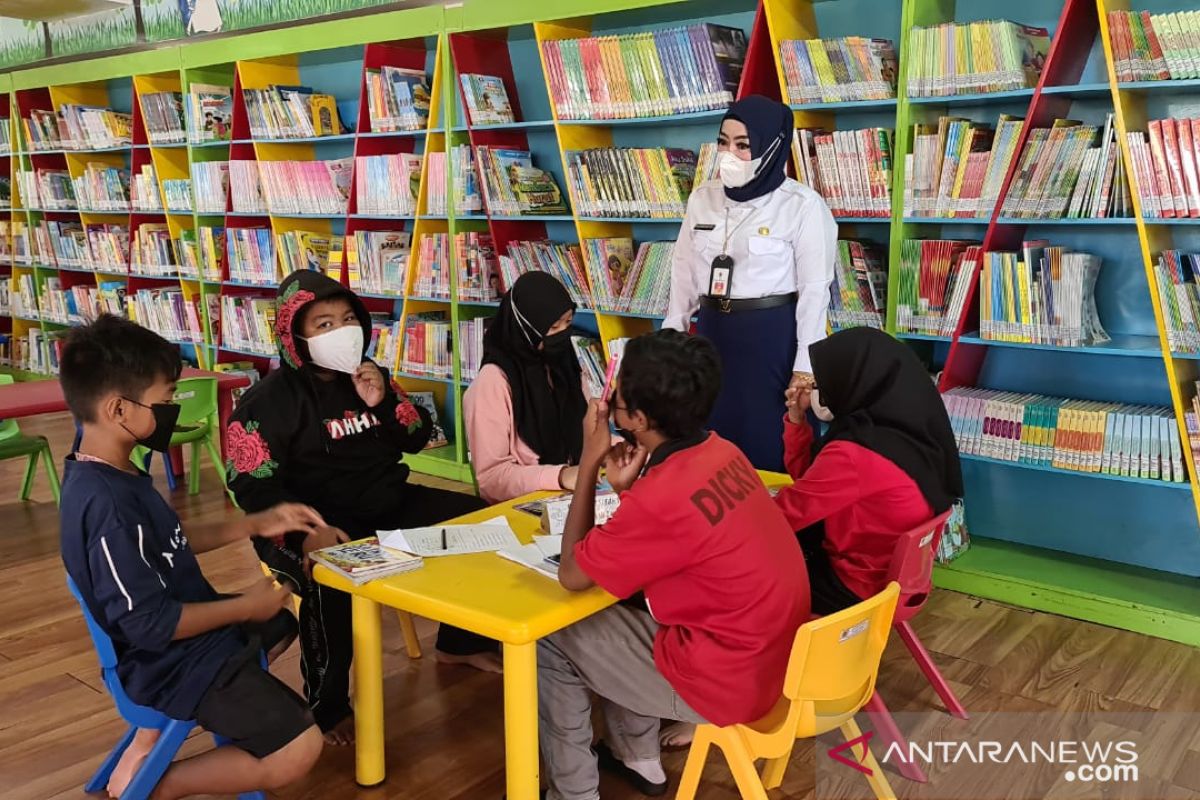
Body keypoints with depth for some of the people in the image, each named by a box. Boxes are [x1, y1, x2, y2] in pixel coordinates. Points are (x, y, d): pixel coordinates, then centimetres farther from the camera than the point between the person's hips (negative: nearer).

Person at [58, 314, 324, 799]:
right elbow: (151, 624, -27)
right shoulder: (105, 503, -29)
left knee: (282, 625, 32)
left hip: (184, 636, 10)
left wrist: (257, 524, 9)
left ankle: (155, 734, 21)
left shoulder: (106, 474, 1)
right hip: (172, 660, -10)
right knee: (298, 749, -16)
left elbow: (171, 543, 15)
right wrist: (244, 606, -15)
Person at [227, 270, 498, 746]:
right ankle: (328, 707, -16)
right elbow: (256, 489, -18)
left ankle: (460, 642, 18)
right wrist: (306, 532, -36)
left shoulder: (367, 374, 8)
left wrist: (384, 402, -11)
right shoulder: (267, 401, -10)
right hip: (316, 524, -6)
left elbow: (418, 439, 10)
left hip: (387, 505, 7)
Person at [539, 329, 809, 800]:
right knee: (618, 608, 26)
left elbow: (571, 574, -13)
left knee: (550, 644, 6)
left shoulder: (663, 499, -28)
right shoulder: (720, 453, -3)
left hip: (729, 680, -8)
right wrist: (628, 489, -5)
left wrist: (589, 460, -12)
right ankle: (638, 758, 36)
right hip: (774, 655, 8)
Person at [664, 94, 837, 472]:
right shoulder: (702, 198, 5)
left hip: (774, 336, -5)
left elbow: (814, 289, -8)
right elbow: (684, 273, 12)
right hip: (714, 332, 5)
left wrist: (805, 365, -11)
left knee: (771, 446, 2)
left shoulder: (802, 204, -9)